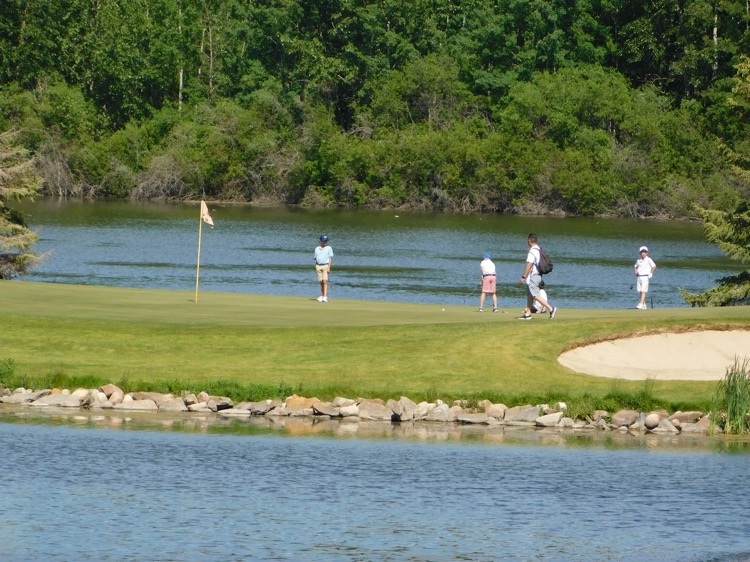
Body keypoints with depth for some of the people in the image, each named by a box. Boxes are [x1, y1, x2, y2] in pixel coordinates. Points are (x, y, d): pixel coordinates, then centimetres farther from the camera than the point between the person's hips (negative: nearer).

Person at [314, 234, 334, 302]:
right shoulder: (317, 249, 14)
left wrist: (329, 268, -11)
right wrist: (315, 268, 11)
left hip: (325, 265, -4)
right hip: (318, 266, 4)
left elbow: (330, 258, -2)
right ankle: (322, 296, 16)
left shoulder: (329, 248, 3)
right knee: (321, 282, 6)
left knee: (325, 281, -14)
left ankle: (325, 297, -19)